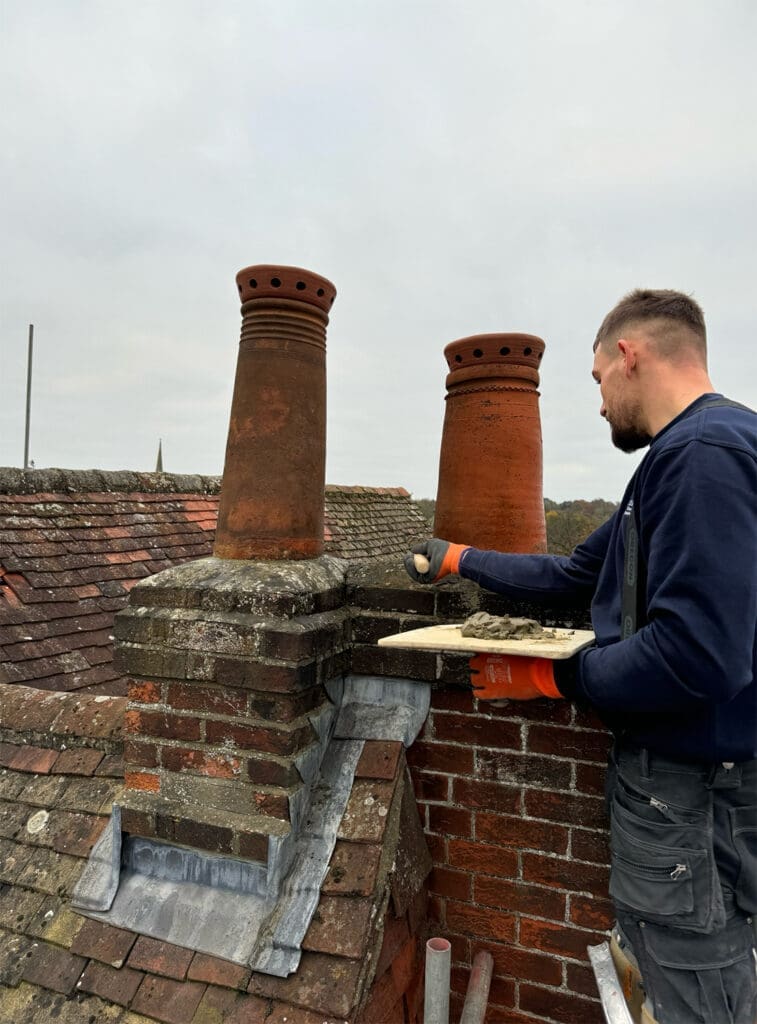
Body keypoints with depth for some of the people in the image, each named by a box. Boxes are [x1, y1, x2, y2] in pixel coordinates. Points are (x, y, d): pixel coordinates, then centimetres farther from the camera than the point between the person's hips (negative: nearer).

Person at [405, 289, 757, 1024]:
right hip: (671, 768, 9)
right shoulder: (683, 454, 12)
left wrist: (547, 675, -16)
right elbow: (573, 573, 17)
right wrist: (460, 559, 22)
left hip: (693, 783, -9)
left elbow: (696, 654, -29)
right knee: (658, 961, 21)